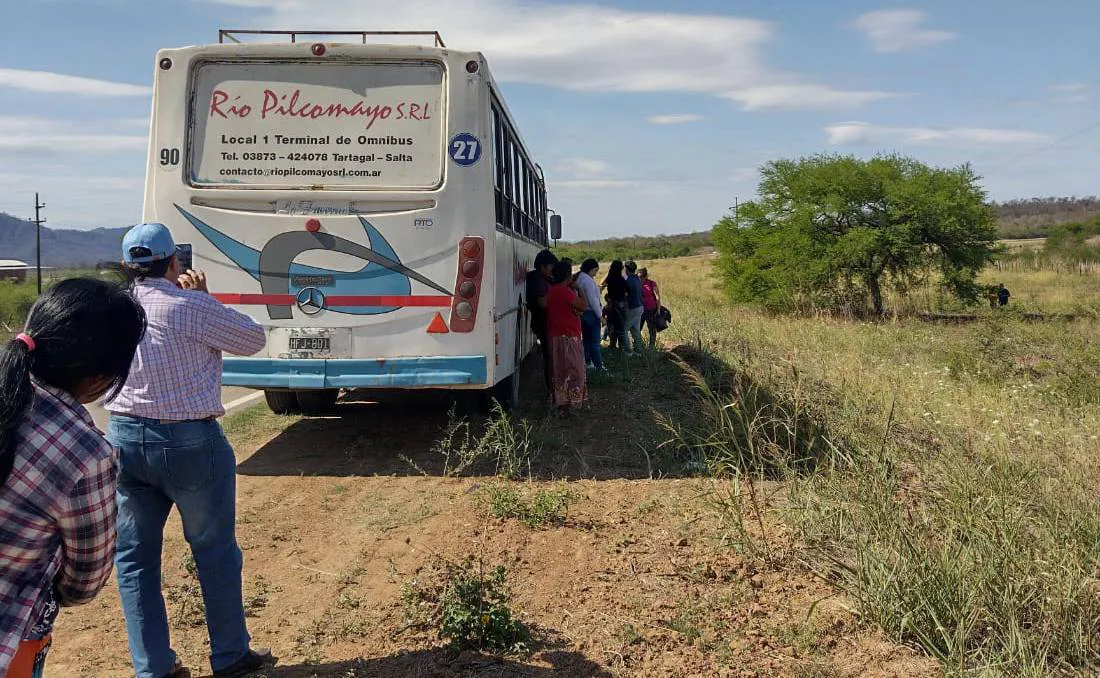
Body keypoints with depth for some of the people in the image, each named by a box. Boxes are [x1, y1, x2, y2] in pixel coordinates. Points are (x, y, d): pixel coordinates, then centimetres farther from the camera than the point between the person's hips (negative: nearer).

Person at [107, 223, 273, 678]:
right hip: (188, 442, -5)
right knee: (215, 554, 10)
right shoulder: (190, 306, -15)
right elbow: (253, 340, -4)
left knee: (134, 556, 15)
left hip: (125, 438, 5)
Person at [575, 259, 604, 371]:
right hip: (591, 313, -9)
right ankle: (599, 366, -2)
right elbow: (593, 300, -20)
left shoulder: (578, 278, 9)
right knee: (595, 341, -4)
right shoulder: (588, 280, -18)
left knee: (587, 339, 16)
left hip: (582, 313, 9)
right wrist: (600, 316, -15)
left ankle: (587, 362, 23)